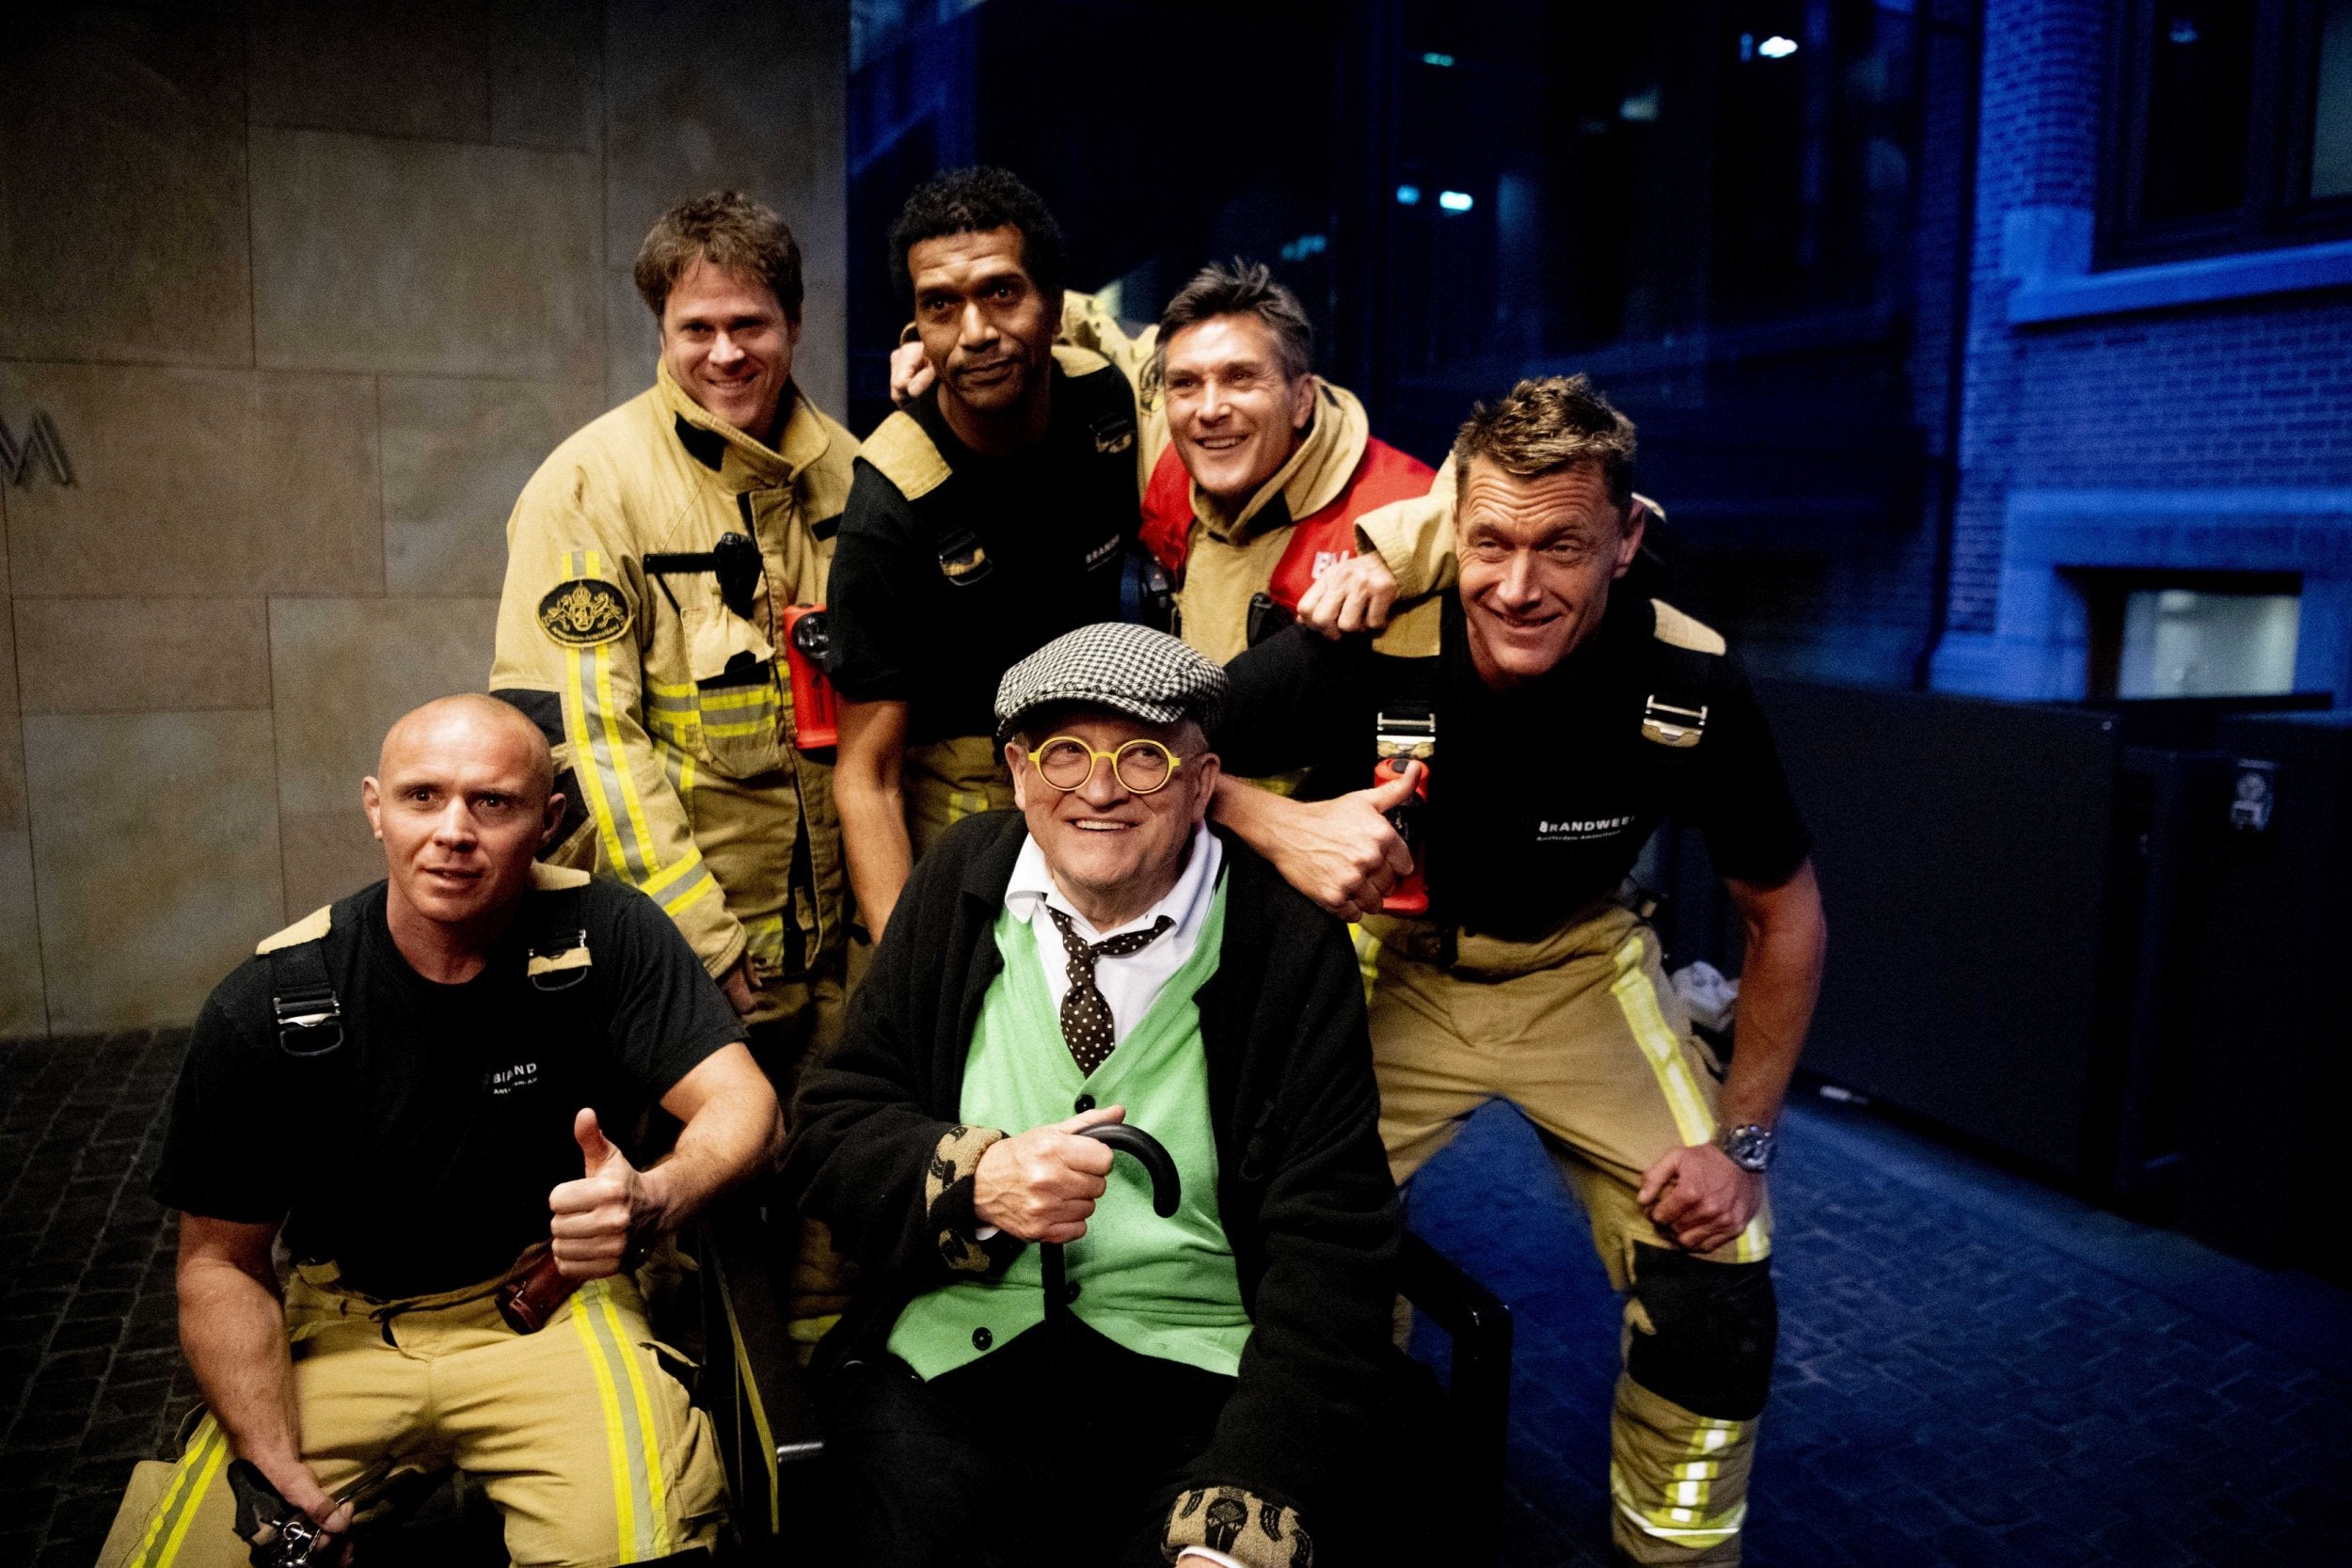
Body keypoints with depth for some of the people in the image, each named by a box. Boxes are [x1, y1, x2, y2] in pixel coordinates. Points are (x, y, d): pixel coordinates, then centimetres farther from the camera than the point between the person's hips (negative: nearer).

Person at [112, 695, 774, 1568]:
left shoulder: (605, 934, -13)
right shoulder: (264, 1009, -10)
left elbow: (741, 1102, -18)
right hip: (339, 1326, 2)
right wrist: (275, 1469, -15)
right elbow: (222, 1261, -2)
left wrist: (650, 1202, -41)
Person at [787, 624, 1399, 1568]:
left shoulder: (1290, 945, -4)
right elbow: (831, 1128, 6)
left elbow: (1329, 1245, -9)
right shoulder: (957, 888, 4)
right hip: (956, 1347, 2)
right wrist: (976, 1180, -15)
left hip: (1203, 1374, -1)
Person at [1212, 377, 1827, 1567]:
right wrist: (1281, 825, -35)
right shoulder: (1366, 650, -26)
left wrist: (1742, 1137, -8)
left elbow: (1783, 909, -5)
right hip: (1387, 962, -1)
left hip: (1580, 965, 2)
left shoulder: (1692, 686, -20)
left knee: (1719, 1278, -9)